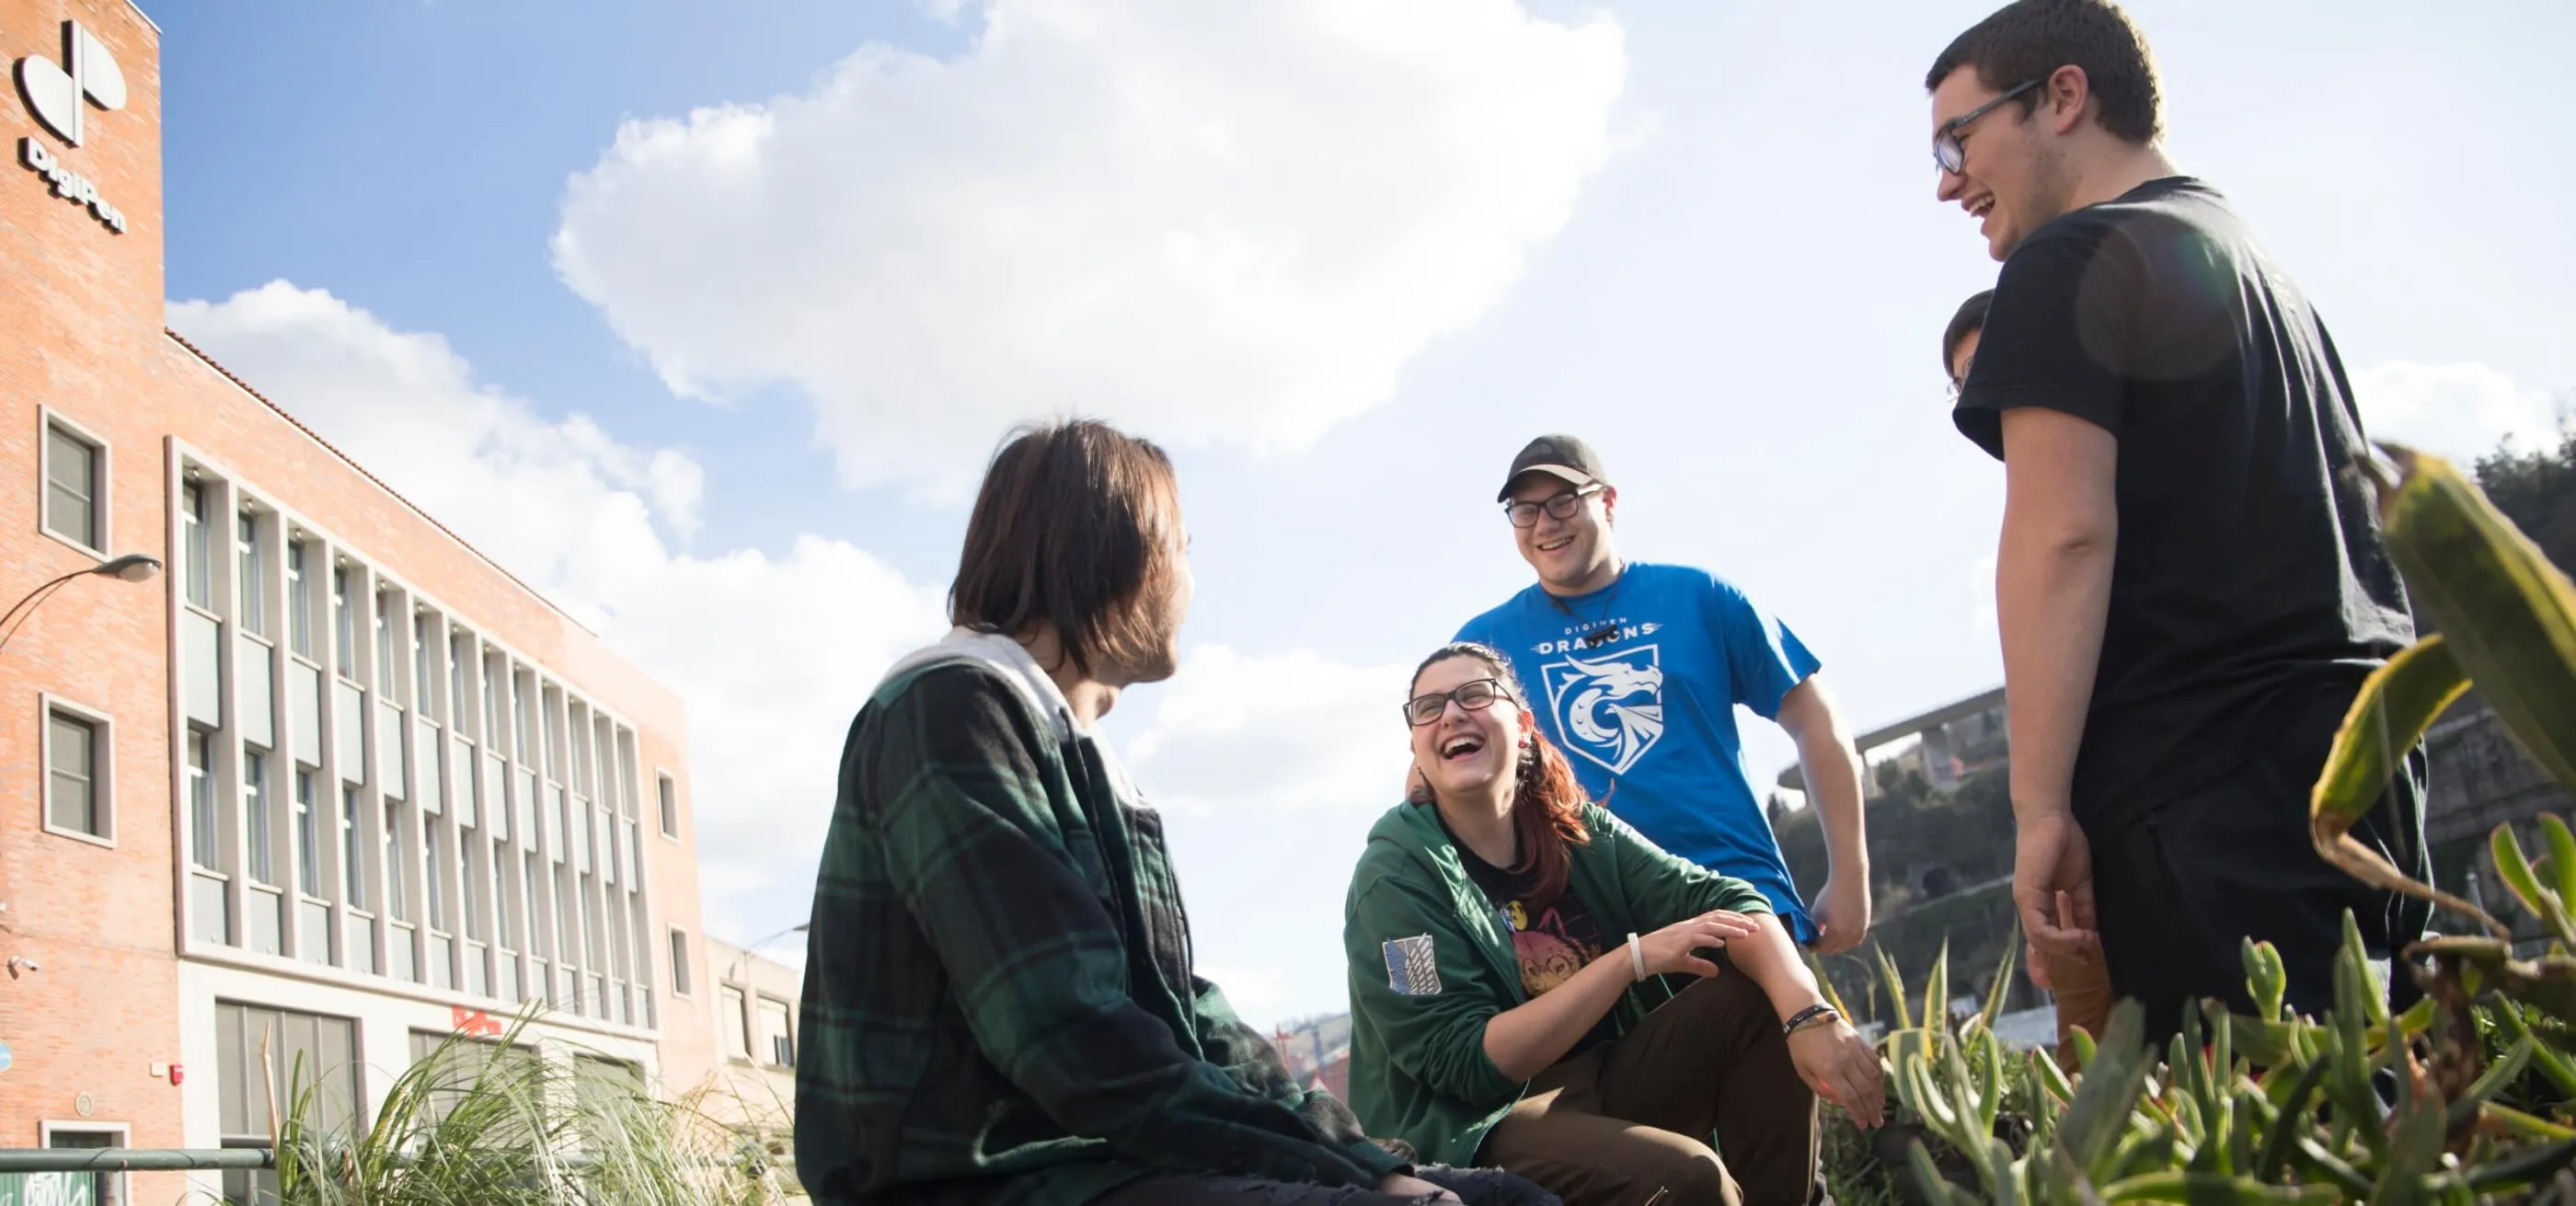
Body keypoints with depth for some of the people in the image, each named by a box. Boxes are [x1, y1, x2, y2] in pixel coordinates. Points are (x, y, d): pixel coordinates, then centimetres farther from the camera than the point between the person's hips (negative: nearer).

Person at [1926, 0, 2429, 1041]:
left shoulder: (2069, 263, -4)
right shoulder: (2264, 269, 25)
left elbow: (2064, 536, -15)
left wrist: (2040, 806, -15)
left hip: (2207, 774, -9)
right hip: (2368, 750, 9)